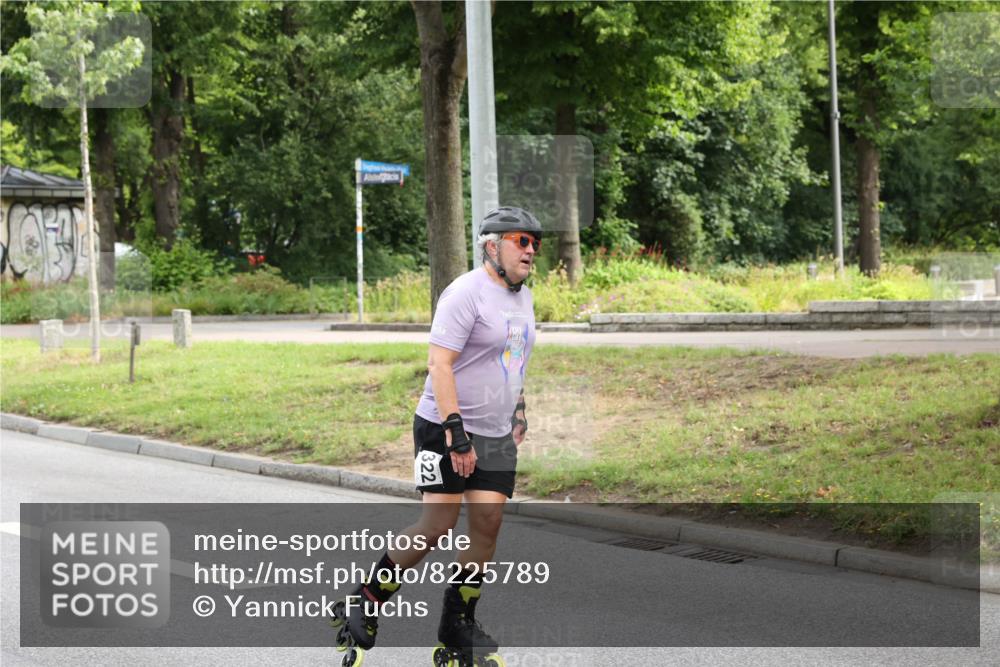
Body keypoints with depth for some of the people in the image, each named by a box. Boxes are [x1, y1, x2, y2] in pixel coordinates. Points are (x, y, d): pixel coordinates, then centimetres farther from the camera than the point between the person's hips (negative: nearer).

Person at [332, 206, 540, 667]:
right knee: (438, 525, -11)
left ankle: (457, 628, 9)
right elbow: (439, 363, -20)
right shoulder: (466, 292, -14)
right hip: (446, 428, -8)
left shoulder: (522, 297, 13)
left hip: (496, 437, 8)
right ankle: (366, 604, 5)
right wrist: (456, 434, -24)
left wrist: (519, 413, 25)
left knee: (487, 525, 0)